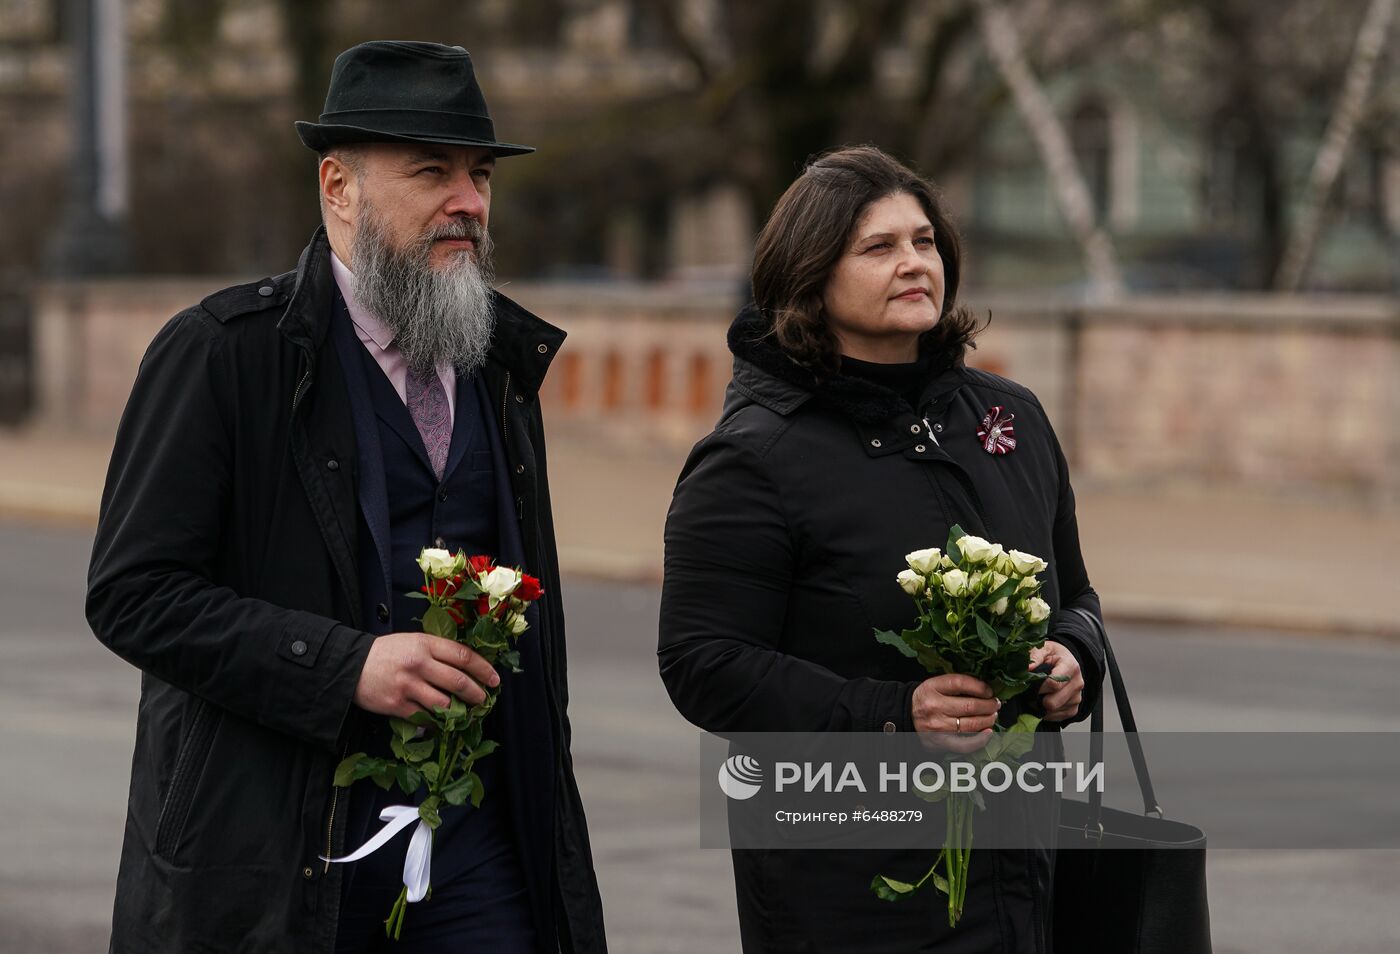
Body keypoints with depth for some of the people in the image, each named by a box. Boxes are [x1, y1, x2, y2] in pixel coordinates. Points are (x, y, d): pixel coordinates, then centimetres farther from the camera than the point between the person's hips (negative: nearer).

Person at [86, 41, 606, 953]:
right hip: (276, 836, -5)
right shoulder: (220, 352, -7)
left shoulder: (502, 353, 13)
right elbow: (134, 594, -12)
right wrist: (346, 668, -21)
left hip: (476, 835, 5)